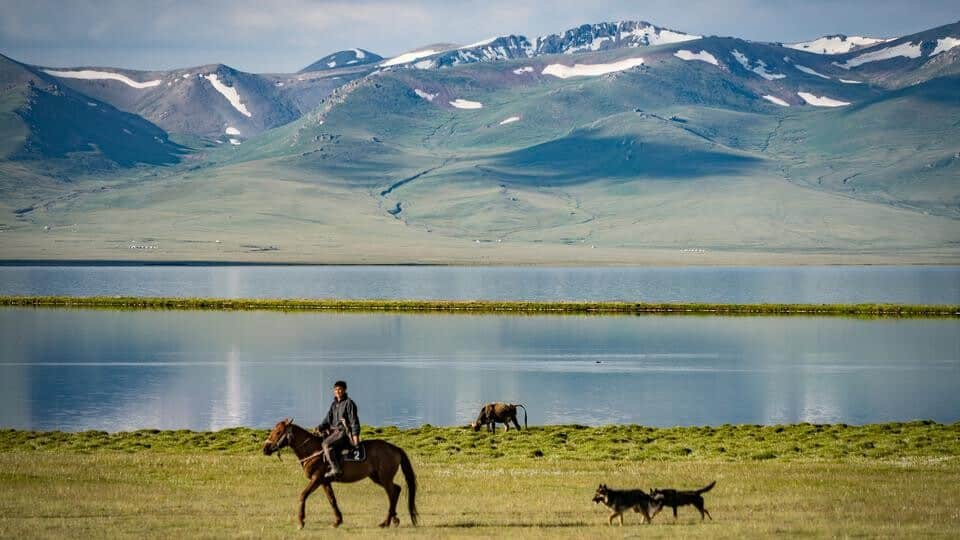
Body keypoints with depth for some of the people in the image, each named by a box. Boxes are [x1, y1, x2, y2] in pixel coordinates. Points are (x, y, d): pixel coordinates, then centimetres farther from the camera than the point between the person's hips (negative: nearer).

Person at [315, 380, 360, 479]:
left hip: (344, 431, -9)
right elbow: (328, 419, 16)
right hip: (335, 430, 9)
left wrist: (355, 436, -20)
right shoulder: (334, 404, 17)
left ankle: (336, 469, -35)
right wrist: (319, 428, -2)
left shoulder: (349, 403, -6)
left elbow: (354, 421, -12)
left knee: (326, 444, -30)